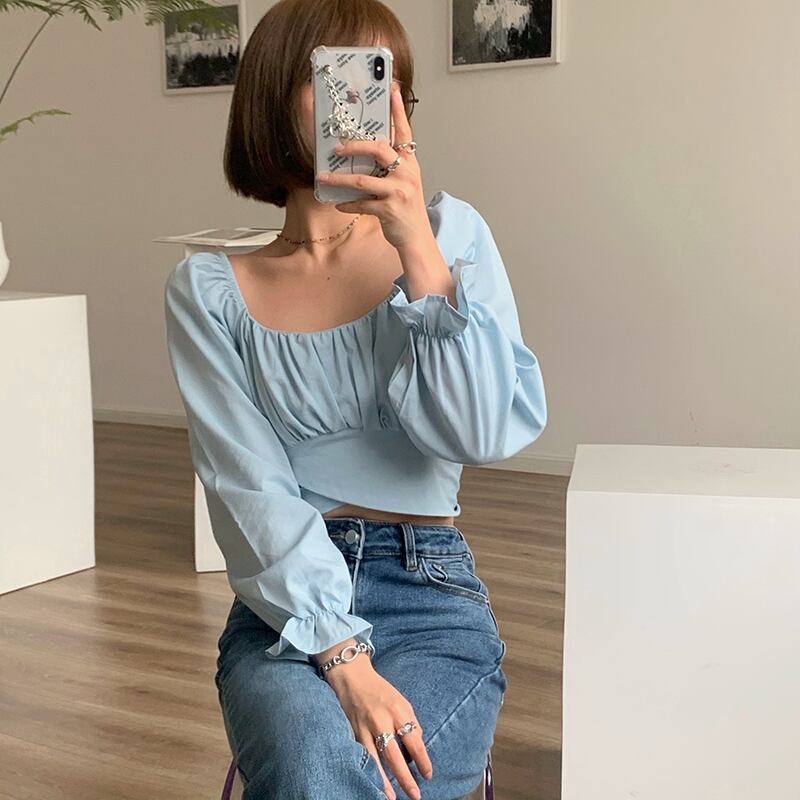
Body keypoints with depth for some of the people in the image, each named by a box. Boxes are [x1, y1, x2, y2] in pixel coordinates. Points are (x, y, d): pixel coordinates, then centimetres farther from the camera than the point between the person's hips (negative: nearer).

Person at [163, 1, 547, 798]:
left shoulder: (451, 233, 3)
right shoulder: (208, 291, 2)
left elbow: (489, 431, -9)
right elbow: (248, 488, -7)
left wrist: (419, 252, -18)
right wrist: (342, 657, -19)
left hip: (433, 593, 0)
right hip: (283, 604, 0)